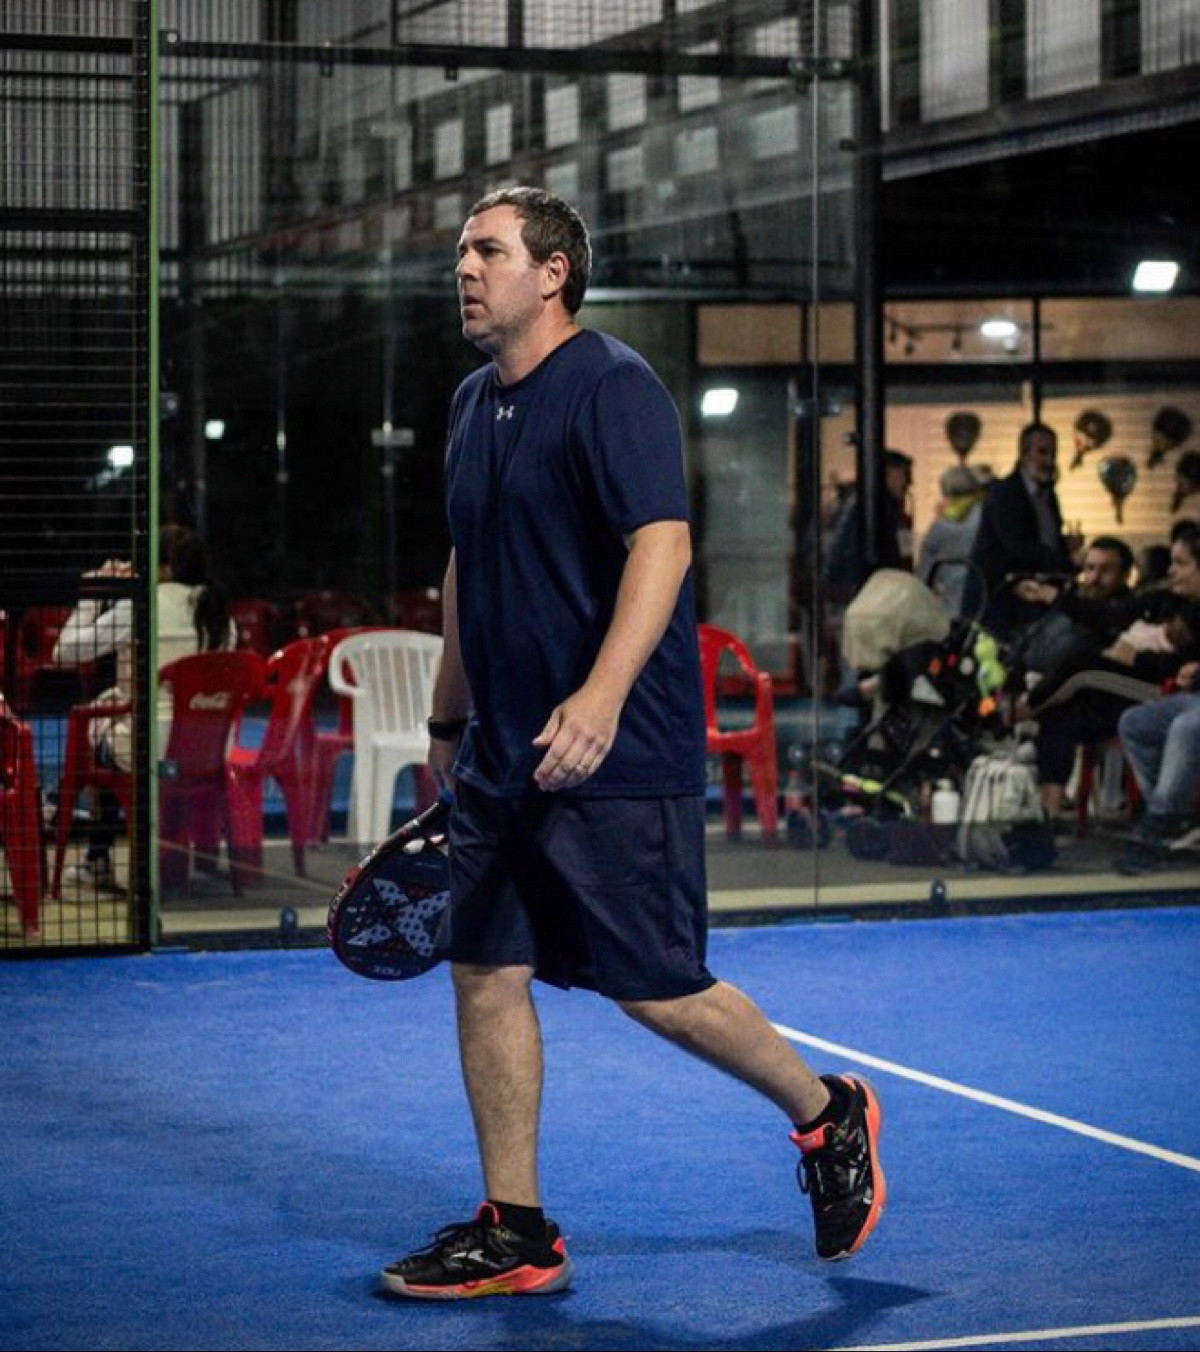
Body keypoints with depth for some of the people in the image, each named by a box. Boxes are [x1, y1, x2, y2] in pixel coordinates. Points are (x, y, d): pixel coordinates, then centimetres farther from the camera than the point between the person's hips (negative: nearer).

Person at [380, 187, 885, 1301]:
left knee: (655, 990, -4)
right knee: (485, 973, 4)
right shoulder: (473, 405, 15)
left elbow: (661, 545, -23)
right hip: (502, 760, 8)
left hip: (616, 758, -8)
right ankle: (514, 1234, 12)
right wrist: (448, 719, 26)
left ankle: (828, 1116, 20)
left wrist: (601, 697, -34)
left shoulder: (615, 388, -12)